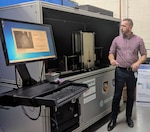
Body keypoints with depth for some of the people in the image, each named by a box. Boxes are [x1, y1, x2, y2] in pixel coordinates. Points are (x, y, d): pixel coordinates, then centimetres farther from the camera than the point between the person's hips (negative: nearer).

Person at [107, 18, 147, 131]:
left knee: (131, 96, 12)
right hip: (120, 71, 0)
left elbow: (144, 55, 2)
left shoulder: (138, 40, 1)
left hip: (132, 72, 0)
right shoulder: (117, 39, 3)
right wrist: (112, 60, -18)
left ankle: (129, 117, 30)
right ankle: (113, 119, 17)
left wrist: (138, 63, -17)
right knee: (117, 96, 4)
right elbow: (111, 53, 5)